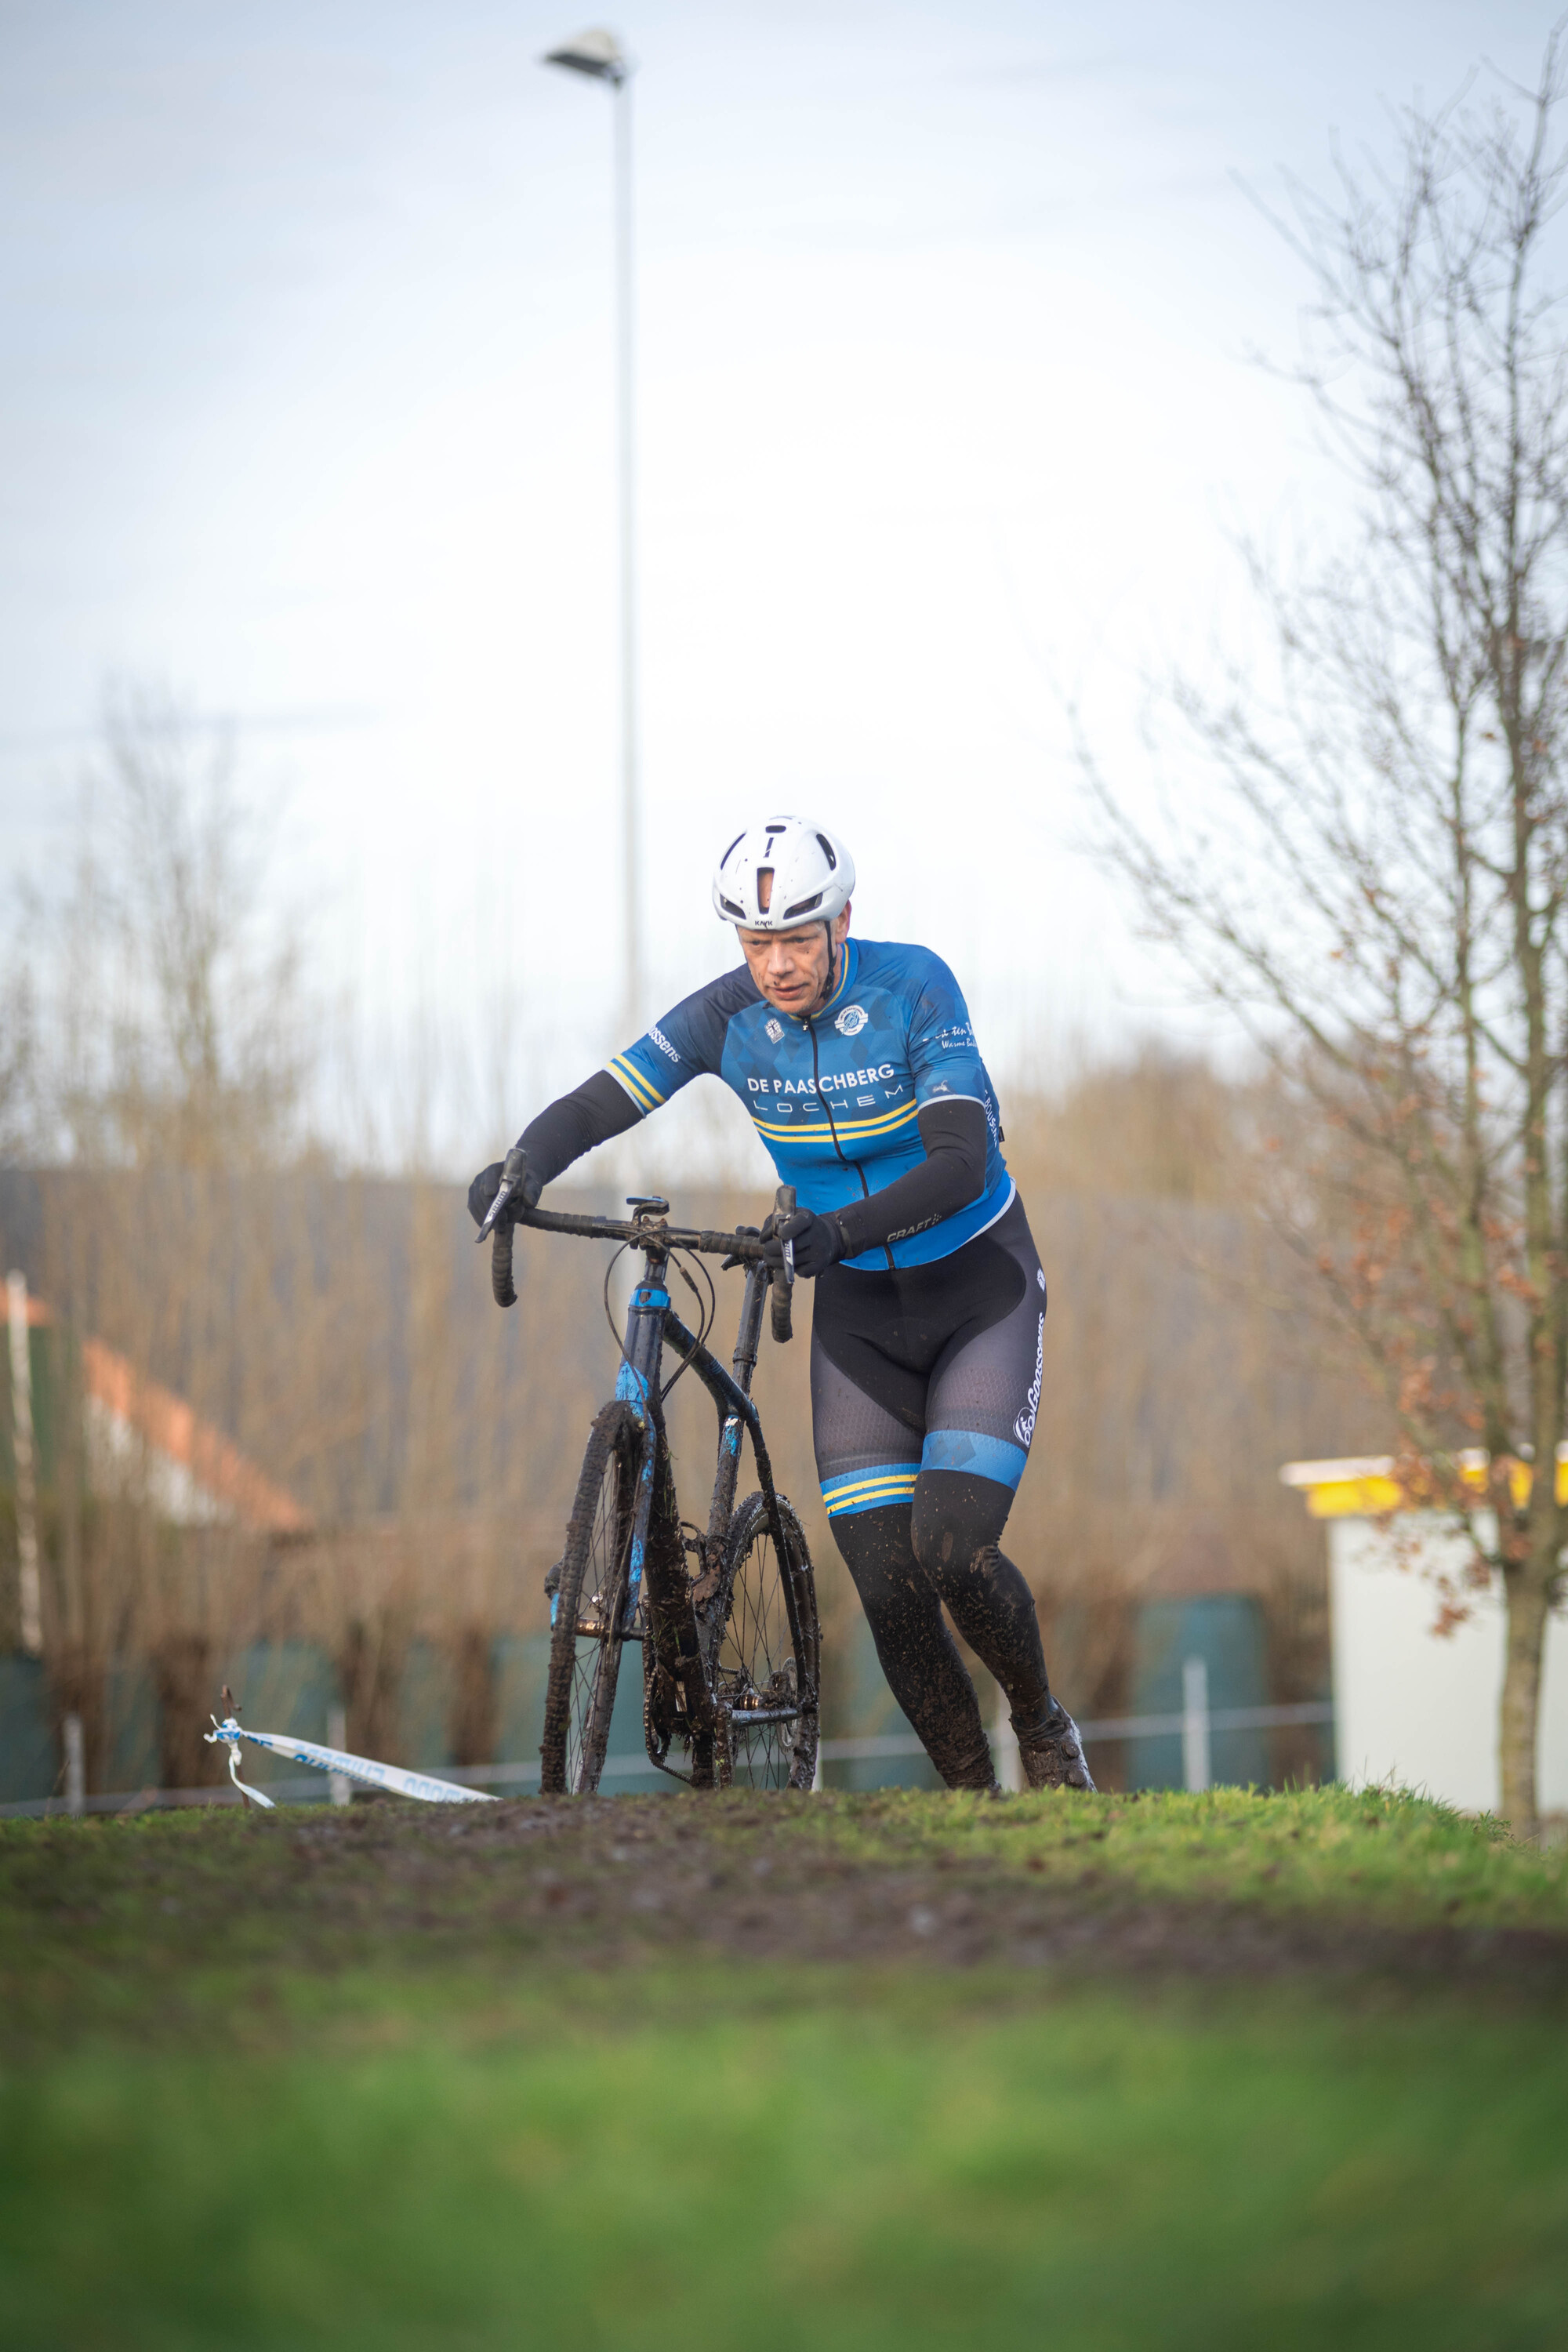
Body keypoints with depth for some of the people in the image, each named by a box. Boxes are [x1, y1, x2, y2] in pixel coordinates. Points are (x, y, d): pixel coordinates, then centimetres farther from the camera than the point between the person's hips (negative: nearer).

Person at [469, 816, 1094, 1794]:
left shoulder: (913, 988, -21)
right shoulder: (729, 1015, -10)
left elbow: (960, 1164, -30)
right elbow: (597, 1104, -13)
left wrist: (839, 1228, -46)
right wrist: (525, 1164, -35)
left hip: (981, 1290, -4)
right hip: (859, 1313, 4)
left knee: (952, 1553, -19)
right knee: (888, 1591, -7)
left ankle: (1045, 1727, 9)